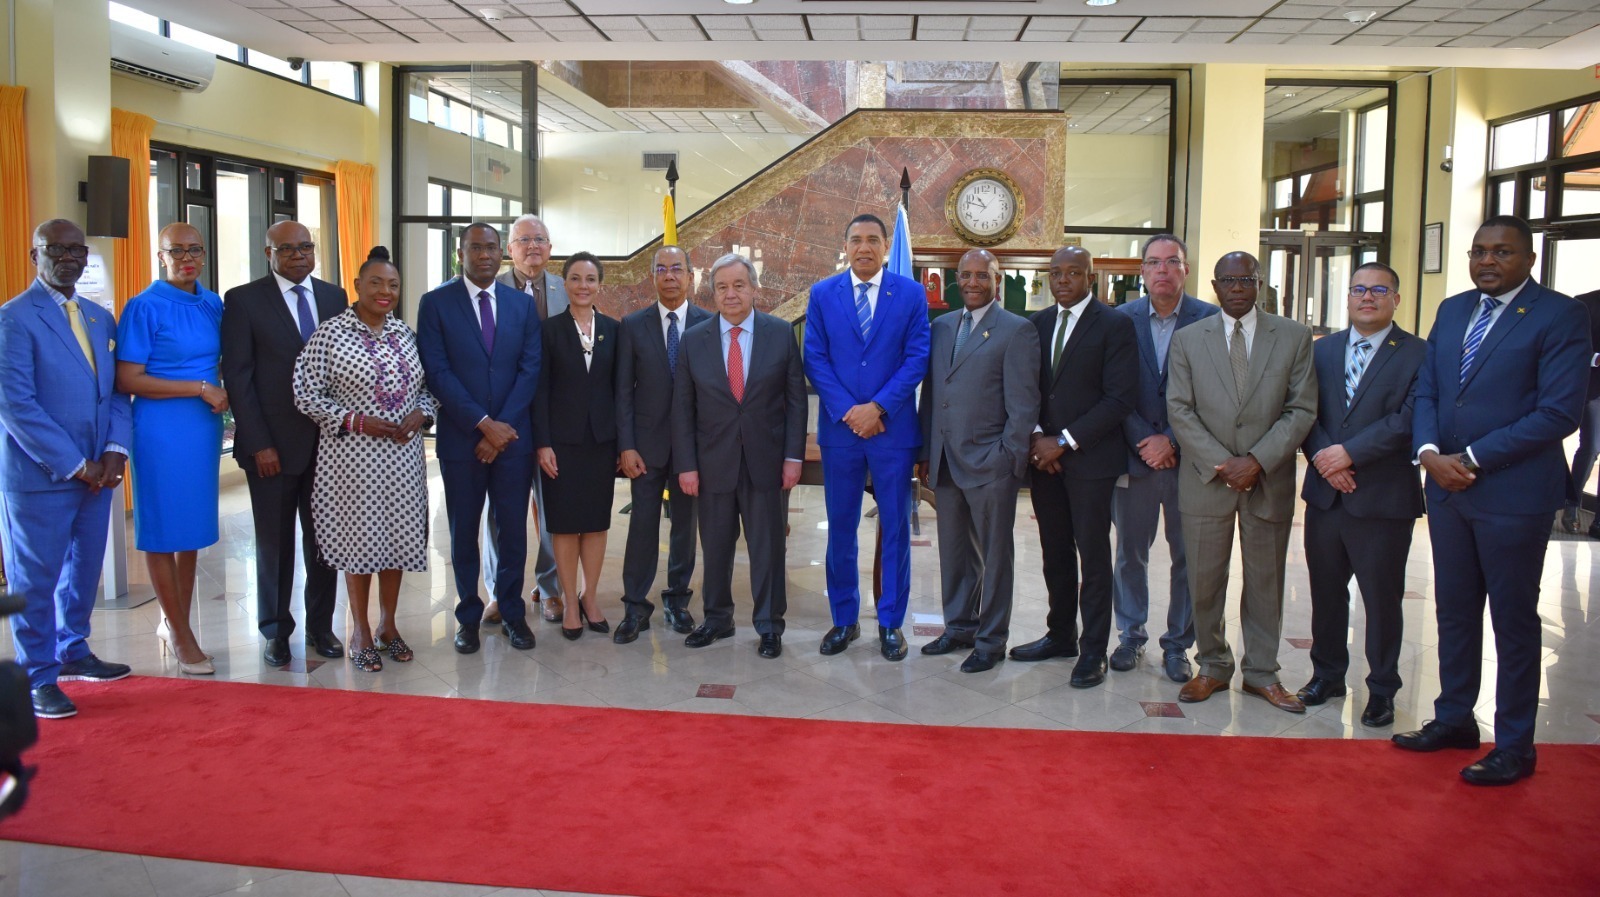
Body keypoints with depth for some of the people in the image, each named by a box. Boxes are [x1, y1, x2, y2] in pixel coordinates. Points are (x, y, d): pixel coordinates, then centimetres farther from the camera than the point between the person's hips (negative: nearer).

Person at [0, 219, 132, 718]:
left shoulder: (100, 318, 12)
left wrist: (115, 450, -5)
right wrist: (73, 465, -15)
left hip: (96, 471, 6)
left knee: (84, 569, 16)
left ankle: (73, 653, 33)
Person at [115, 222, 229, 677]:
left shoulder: (213, 304, 8)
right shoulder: (145, 307, -9)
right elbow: (127, 380, -13)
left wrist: (221, 397, 4)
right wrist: (200, 389, -16)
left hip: (205, 428, 6)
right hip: (162, 430, -6)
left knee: (193, 529, 12)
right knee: (163, 531, 3)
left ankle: (175, 622, 27)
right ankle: (181, 636, 13)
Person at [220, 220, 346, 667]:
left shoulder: (335, 296, 9)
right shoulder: (243, 300, -2)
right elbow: (237, 376, -5)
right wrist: (259, 443, -10)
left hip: (329, 440, 3)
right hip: (273, 443, -3)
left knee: (323, 538, 8)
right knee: (275, 542, 8)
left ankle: (320, 626, 22)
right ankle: (276, 631, 22)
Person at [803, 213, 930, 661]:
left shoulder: (911, 293, 2)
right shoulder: (822, 293, 5)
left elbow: (917, 358, -4)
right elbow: (814, 358, 0)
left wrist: (878, 407, -14)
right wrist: (847, 411, -12)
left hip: (893, 427, -1)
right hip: (839, 427, 1)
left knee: (895, 528, 5)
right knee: (840, 527, 8)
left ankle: (891, 622, 16)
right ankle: (844, 619, 20)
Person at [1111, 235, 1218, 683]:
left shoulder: (1210, 319, -2)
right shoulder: (1121, 319, 4)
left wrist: (1172, 442, -12)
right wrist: (1143, 441, -10)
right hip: (1134, 456, 2)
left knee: (1188, 557, 5)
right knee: (1130, 552, 11)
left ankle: (1178, 645, 18)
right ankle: (1130, 636, 25)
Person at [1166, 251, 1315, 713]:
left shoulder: (1294, 336, 3)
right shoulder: (1187, 339, 4)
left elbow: (1302, 410, -2)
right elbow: (1179, 411, -2)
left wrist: (1257, 461, -13)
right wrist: (1221, 463, -12)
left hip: (1269, 481, 0)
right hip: (1206, 480, 0)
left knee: (1266, 582, 9)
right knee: (1204, 582, 6)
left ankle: (1262, 672, 22)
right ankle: (1213, 667, 22)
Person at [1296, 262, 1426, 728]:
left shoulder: (1418, 354, -3)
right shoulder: (1323, 349, 11)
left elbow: (1408, 419, -14)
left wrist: (1350, 453, -19)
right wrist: (1324, 459, -11)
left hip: (1383, 498, -4)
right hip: (1326, 493, 4)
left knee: (1382, 598, 6)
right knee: (1326, 592, 14)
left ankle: (1382, 689, 20)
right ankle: (1327, 673, 30)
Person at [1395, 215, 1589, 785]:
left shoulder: (1559, 316, -9)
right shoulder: (1452, 310, 11)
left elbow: (1560, 412, -16)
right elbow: (1425, 391, 10)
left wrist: (1473, 459, -16)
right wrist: (1430, 451, -8)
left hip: (1513, 494, -6)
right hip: (1448, 487, 6)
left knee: (1514, 619, 5)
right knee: (1454, 610, 16)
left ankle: (1515, 746, 18)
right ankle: (1454, 718, 31)